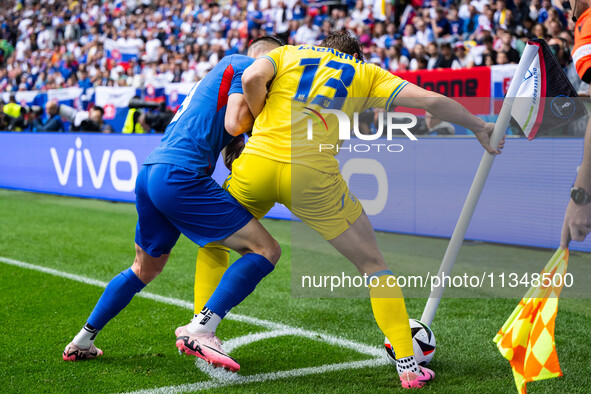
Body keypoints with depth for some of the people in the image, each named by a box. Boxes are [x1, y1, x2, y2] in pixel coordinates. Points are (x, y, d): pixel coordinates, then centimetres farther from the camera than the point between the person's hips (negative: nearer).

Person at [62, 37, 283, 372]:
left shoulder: (223, 68, 30)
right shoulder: (244, 64, 4)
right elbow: (234, 124, -10)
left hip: (150, 172, 10)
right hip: (181, 177, -10)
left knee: (145, 269, 28)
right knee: (266, 250, -8)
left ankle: (83, 341, 33)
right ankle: (199, 330, -17)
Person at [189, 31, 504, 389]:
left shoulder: (287, 53, 23)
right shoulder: (365, 73, 21)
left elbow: (252, 78, 0)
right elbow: (431, 101, 12)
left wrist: (262, 122, 17)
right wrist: (480, 127, 25)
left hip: (256, 164, 2)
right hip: (313, 174, -1)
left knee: (213, 242, 29)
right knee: (374, 265, 14)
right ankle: (408, 366, 12)